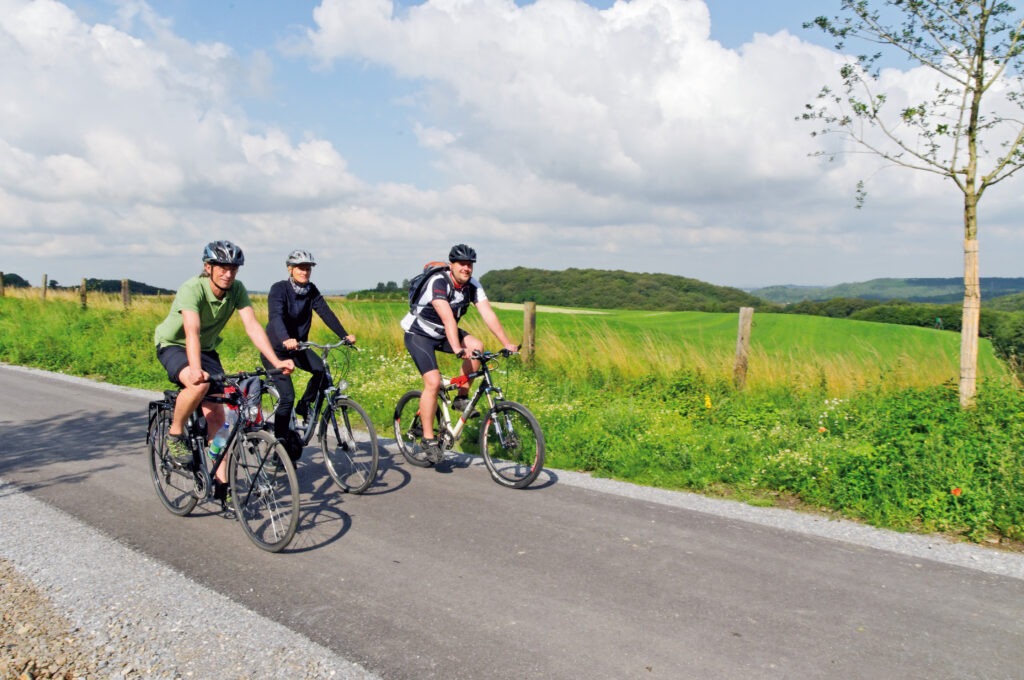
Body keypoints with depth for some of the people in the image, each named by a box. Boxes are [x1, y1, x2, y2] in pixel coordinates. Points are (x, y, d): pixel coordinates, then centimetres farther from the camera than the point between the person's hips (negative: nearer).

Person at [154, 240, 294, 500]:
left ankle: (221, 482, 3)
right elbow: (192, 331, -43)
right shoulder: (192, 289, -29)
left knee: (217, 416, -4)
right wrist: (196, 369, -58)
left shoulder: (237, 290, -14)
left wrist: (276, 361, -35)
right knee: (200, 383, -37)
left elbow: (252, 326, -23)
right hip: (173, 345, -5)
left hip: (207, 349, 5)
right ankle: (175, 435, -11)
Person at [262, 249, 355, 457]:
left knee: (322, 369, -23)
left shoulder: (311, 290, -4)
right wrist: (285, 340, -54)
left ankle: (304, 406, 3)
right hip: (276, 348, -5)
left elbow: (326, 313, -13)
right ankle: (281, 443, 0)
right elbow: (275, 316, -35)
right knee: (287, 397, -15)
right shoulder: (279, 289, -19)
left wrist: (344, 335, -27)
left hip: (298, 346, 5)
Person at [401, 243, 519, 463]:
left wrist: (506, 343, -30)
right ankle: (428, 440, -8)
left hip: (443, 334, 6)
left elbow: (488, 314, -19)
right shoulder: (438, 283, -28)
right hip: (419, 334, -6)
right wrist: (457, 349, -52)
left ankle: (461, 398, -3)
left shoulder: (473, 286, -10)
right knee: (433, 382, -19)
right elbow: (448, 318, -41)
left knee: (477, 346, -19)